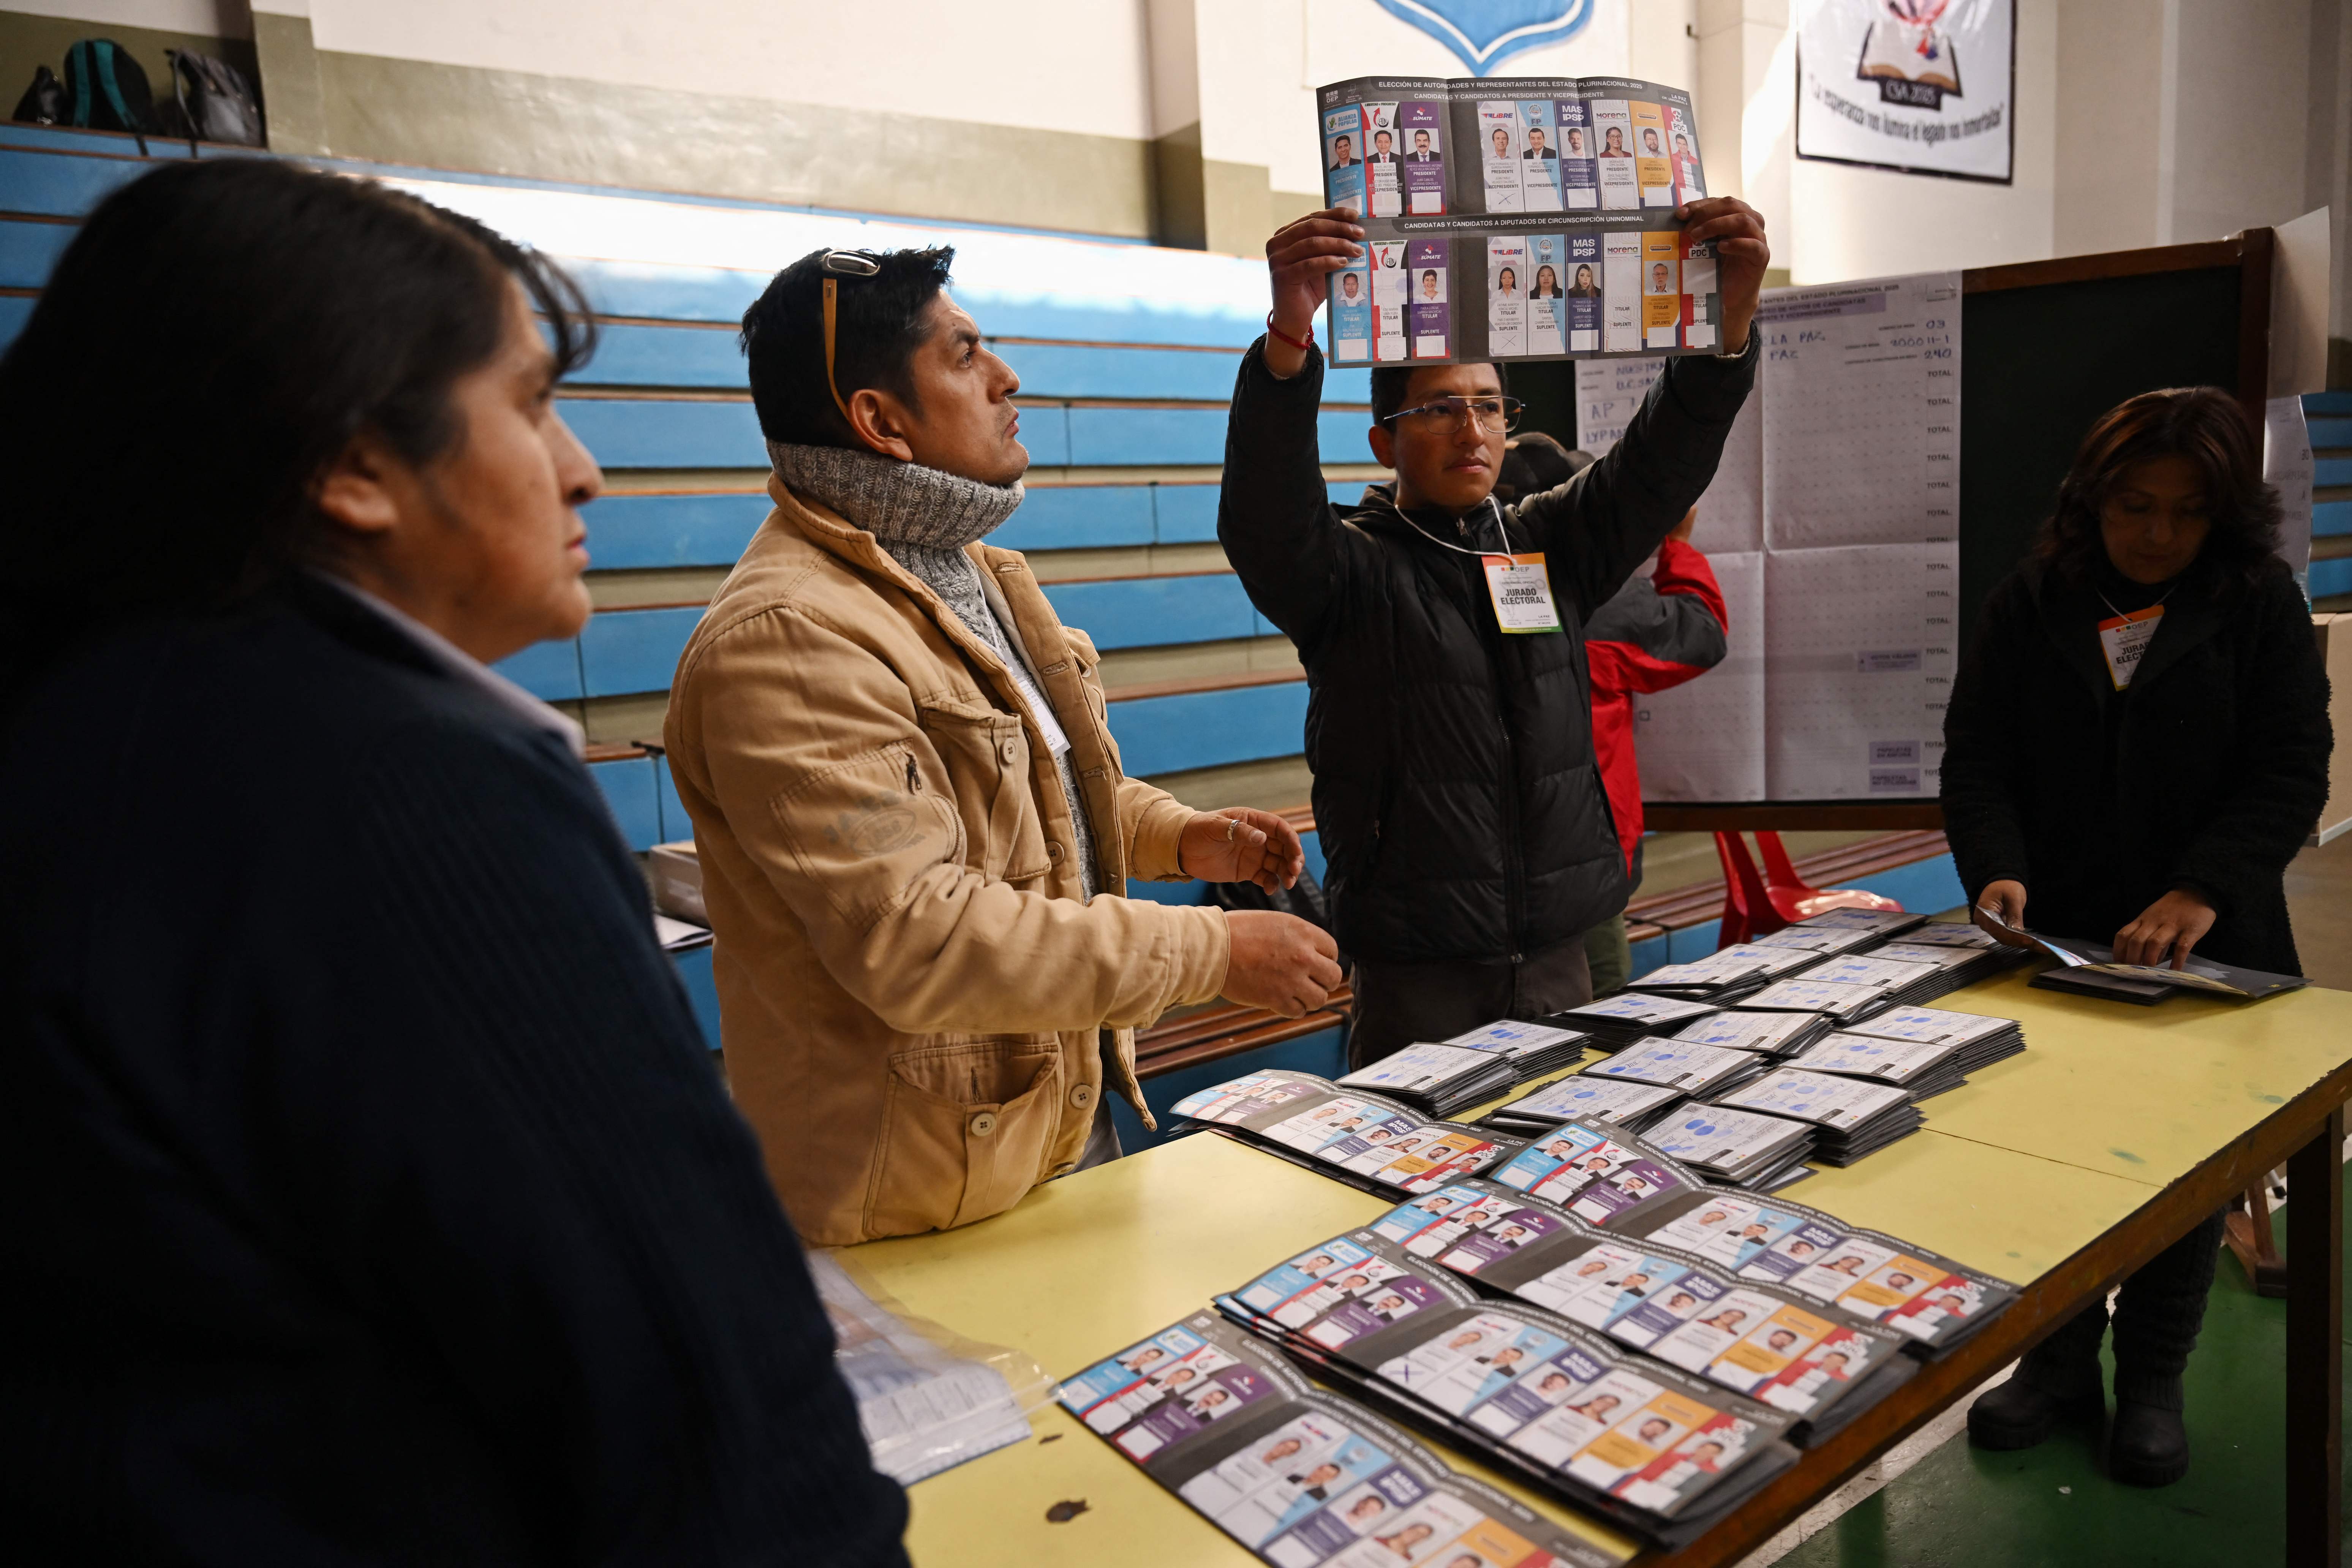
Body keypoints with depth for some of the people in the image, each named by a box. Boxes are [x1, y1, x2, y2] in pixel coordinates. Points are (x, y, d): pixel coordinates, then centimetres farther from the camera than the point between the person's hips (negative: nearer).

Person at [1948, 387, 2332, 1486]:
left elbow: (2289, 772, -7)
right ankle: (2061, 1360, 25)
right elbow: (1976, 759, -2)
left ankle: (2152, 1379, 27)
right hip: (2053, 939, 1)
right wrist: (1997, 871, -20)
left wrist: (2202, 891, -23)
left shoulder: (2261, 606, 0)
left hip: (2204, 946, 0)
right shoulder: (2028, 605, 2)